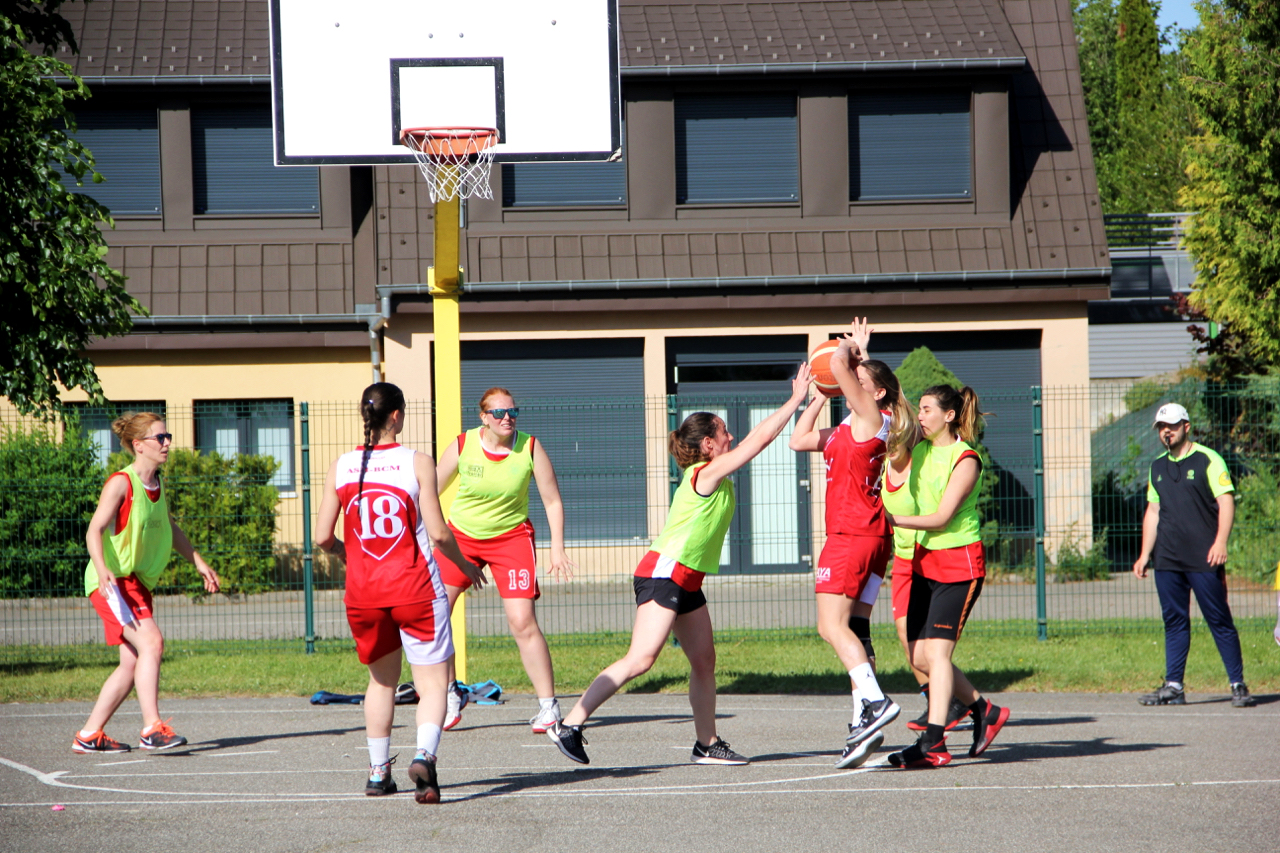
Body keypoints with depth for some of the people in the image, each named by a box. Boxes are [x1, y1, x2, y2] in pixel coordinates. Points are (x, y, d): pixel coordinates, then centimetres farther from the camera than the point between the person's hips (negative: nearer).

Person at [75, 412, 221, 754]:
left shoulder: (157, 485, 12)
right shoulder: (121, 483, -13)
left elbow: (169, 527, 28)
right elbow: (95, 530, -21)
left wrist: (199, 562, 27)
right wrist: (103, 570, -36)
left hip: (138, 583, 9)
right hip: (112, 581, -9)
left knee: (133, 662, 5)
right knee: (151, 642, -22)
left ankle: (89, 735, 12)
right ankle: (152, 729, -23)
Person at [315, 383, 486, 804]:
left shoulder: (340, 468, 2)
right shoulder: (417, 462, -7)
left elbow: (323, 538, 1)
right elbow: (438, 533, -10)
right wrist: (465, 565, 9)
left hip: (363, 593, 4)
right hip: (415, 588, -4)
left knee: (382, 679, 23)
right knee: (432, 681, 1)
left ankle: (378, 772, 24)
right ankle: (424, 754, -24)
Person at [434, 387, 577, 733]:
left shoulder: (530, 448, -12)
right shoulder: (462, 446, -10)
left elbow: (553, 501, -3)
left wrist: (557, 549, -9)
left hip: (511, 537, -2)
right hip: (461, 535, 2)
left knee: (522, 622, -14)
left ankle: (548, 705, -3)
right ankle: (451, 694, 15)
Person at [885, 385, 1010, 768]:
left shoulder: (966, 459, -12)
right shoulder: (920, 451, 9)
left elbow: (941, 518, -17)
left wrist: (893, 519, -21)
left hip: (959, 563, -8)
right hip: (924, 561, 8)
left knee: (937, 651, -16)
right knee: (920, 657, 5)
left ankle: (933, 743, -21)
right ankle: (984, 710, 23)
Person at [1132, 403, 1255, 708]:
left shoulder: (1208, 460, -2)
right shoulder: (1158, 467, 16)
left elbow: (1226, 502, -7)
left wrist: (1220, 542, -19)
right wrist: (1145, 555, 15)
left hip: (1204, 558, -6)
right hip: (1167, 561, 6)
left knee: (1219, 620, -4)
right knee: (1174, 622, 6)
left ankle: (1238, 685, 0)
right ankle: (1173, 686, 8)